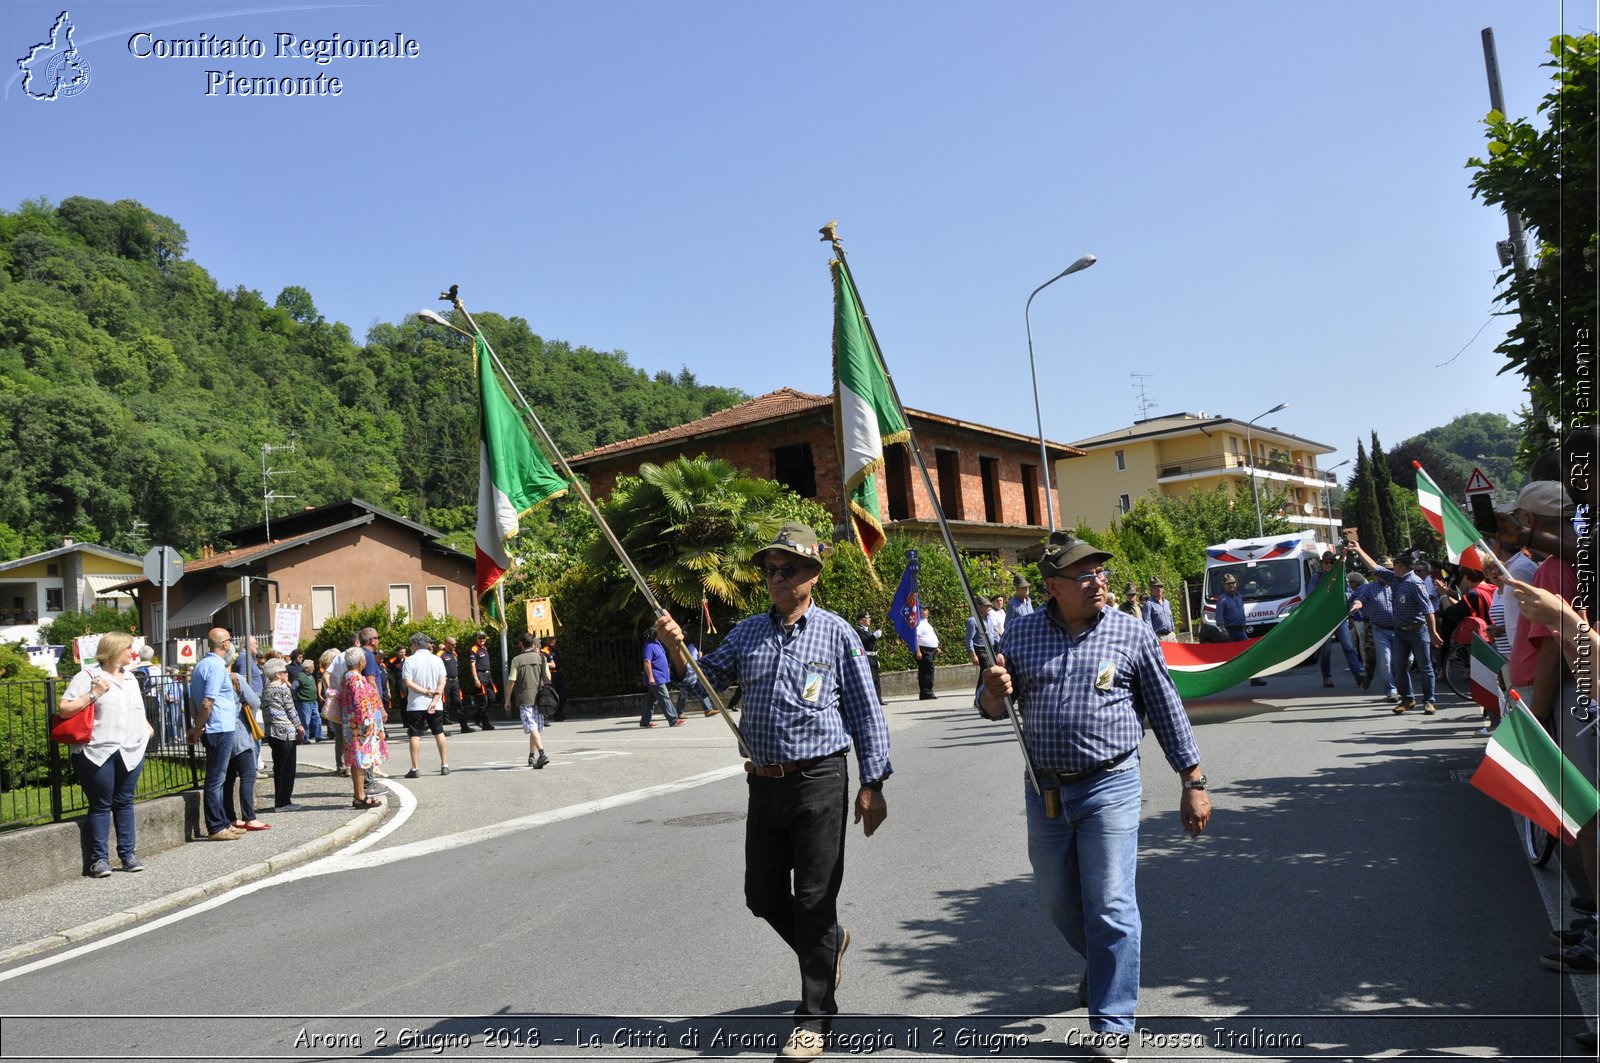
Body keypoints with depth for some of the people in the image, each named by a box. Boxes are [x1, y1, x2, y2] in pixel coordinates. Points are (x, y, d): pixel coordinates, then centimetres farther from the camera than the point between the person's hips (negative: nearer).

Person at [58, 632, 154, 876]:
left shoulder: (131, 678, 17)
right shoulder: (88, 676, -5)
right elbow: (63, 709, -10)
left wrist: (147, 727, 14)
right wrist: (93, 695, -16)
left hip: (131, 752, 6)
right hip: (99, 752, -6)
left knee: (125, 802, 10)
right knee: (100, 805, 0)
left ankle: (128, 854, 14)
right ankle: (99, 858, 6)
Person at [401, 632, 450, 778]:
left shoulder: (410, 660, -5)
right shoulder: (437, 660, 3)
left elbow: (408, 683, -13)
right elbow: (442, 682, -5)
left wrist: (426, 692, -9)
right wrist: (434, 700, -11)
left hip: (416, 705, -3)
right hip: (436, 705, 3)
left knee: (415, 735, 2)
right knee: (439, 733, 11)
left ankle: (414, 769, 1)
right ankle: (445, 766, 10)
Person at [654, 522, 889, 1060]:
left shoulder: (836, 632, -3)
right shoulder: (747, 632, 10)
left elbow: (865, 710, -2)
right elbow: (707, 679, 13)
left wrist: (873, 783, -5)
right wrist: (677, 648, -7)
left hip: (819, 780, -5)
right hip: (765, 782, 5)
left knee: (814, 901, 2)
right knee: (763, 896, 13)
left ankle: (814, 1016, 18)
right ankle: (827, 944, 42)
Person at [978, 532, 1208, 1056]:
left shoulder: (1133, 632, -3)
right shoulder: (1023, 634, 2)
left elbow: (1167, 710, 3)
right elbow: (993, 708, 9)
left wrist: (1193, 783, 3)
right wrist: (993, 691, -15)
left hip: (1110, 787, -3)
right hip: (1044, 790, 4)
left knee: (1109, 906, -4)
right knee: (1057, 900, 17)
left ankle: (1112, 1025, 11)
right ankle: (1103, 964, 47)